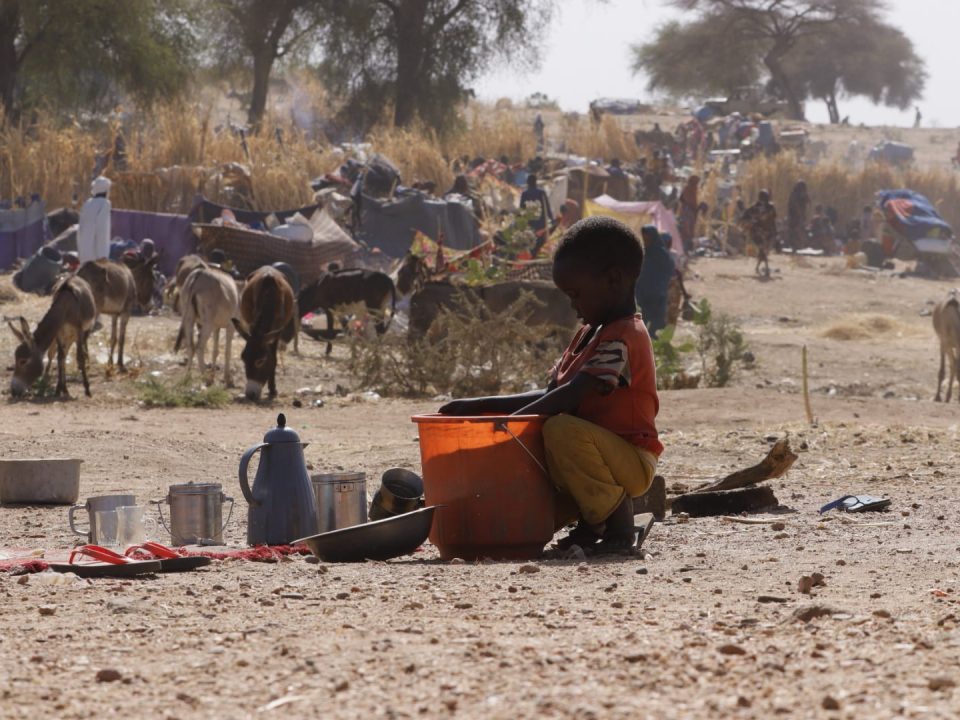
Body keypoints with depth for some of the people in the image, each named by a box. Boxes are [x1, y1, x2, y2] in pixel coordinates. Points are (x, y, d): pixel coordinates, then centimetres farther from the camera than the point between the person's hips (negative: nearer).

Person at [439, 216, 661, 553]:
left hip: (630, 459, -10)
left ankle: (618, 526, -21)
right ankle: (589, 524, 4)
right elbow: (550, 395, 13)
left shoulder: (623, 338, -17)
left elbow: (570, 397, -26)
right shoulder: (590, 334, 16)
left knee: (562, 432, -36)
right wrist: (482, 406, 4)